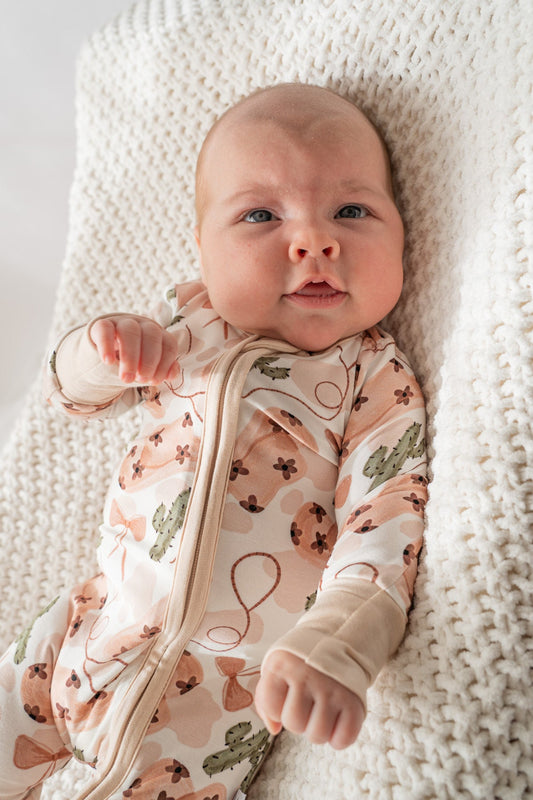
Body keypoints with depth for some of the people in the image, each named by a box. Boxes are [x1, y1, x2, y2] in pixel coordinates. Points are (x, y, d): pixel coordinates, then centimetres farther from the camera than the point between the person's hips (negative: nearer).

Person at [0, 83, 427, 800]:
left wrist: (333, 646, -40)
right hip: (103, 620, 5)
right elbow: (69, 391, 10)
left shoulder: (378, 381, -13)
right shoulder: (186, 323, -1)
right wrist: (102, 350, -15)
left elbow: (385, 527, -21)